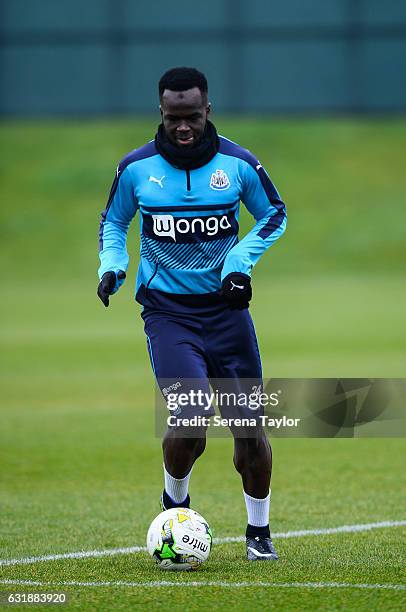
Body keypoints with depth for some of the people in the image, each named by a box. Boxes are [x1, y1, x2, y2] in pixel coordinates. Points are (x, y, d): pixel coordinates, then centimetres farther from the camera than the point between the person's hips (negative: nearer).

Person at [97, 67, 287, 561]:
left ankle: (259, 532, 22)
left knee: (250, 427, 1)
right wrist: (112, 265, -4)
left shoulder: (238, 163, -3)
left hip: (226, 307, 2)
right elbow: (113, 222, 15)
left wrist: (240, 261, -3)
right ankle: (175, 502, 11)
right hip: (167, 312, -2)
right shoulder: (136, 168, -3)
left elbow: (274, 214, 12)